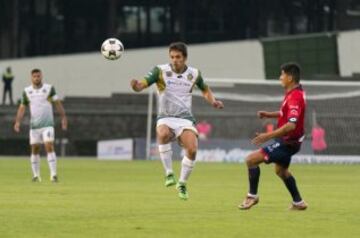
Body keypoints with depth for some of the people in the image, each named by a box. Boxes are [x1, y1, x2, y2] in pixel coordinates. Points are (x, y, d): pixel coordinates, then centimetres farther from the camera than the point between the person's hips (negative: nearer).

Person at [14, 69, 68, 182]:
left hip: (48, 125, -3)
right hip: (34, 125, 3)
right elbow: (22, 107, 8)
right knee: (35, 149, 5)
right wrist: (17, 122, -3)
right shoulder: (27, 91, 6)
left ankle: (53, 174, -18)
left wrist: (63, 117, -8)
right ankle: (36, 175, 14)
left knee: (49, 147, -14)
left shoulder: (49, 88, -1)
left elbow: (57, 103, 0)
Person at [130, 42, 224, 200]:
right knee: (163, 134, -38)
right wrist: (136, 85, -41)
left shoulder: (194, 74, 4)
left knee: (192, 150, -22)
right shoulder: (160, 71, -6)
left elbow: (205, 90, 23)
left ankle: (182, 184, 3)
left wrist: (213, 101, 3)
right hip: (165, 118, -2)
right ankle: (169, 173, -22)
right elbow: (142, 85, -17)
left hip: (185, 119, 2)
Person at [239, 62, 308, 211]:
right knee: (281, 170, 31)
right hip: (288, 141, 10)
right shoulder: (293, 93, 5)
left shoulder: (295, 97, -27)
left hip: (288, 142, -10)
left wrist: (268, 136, -37)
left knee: (251, 160, -12)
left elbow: (291, 125, -37)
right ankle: (298, 203, 39)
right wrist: (269, 115, 9)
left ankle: (252, 196, 1)